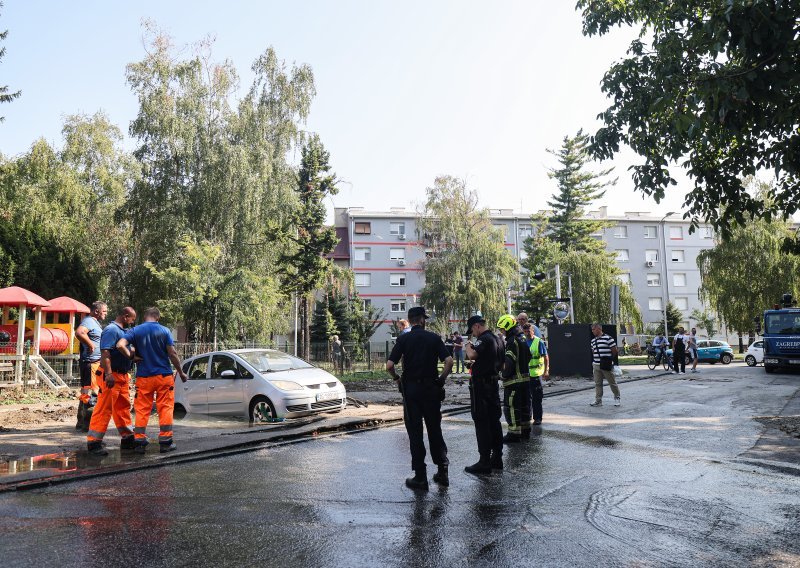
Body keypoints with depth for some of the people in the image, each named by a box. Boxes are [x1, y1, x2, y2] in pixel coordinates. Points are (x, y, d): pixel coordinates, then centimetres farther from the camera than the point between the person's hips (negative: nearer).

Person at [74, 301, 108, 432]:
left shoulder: (95, 322, 20)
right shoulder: (89, 321, -12)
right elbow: (79, 332, -32)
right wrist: (91, 344, -23)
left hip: (96, 362, 11)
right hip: (91, 362, -11)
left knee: (86, 392, 16)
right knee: (91, 393, -10)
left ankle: (81, 423, 26)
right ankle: (88, 424, -7)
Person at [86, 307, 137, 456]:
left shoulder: (123, 331, 17)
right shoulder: (111, 330, -12)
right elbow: (105, 353, -22)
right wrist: (108, 374, -28)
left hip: (123, 376, 10)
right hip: (111, 376, -10)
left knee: (123, 408, 16)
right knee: (104, 409, -7)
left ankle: (128, 438, 25)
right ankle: (94, 442, -3)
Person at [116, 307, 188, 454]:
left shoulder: (135, 331, 2)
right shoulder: (164, 331, -2)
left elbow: (120, 345, -14)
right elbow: (172, 354, -5)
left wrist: (132, 357, -1)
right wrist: (181, 373, 4)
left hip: (143, 377, 2)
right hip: (164, 375, -1)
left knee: (142, 409, 8)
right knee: (165, 408, 5)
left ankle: (140, 442, 9)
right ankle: (165, 442, 6)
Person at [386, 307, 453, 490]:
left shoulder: (404, 339, -3)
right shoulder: (434, 338, 0)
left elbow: (389, 366, -12)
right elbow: (449, 361, -10)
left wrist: (397, 378, 6)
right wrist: (442, 379, 3)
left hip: (411, 388, -1)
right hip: (431, 388, 1)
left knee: (415, 432, 4)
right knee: (435, 429, 14)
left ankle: (420, 477, 6)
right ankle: (442, 471, 18)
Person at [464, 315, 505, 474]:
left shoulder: (483, 339, -15)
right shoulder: (498, 339, 14)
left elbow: (472, 355, -30)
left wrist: (468, 347, -9)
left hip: (481, 384, -9)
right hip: (494, 382, 9)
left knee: (482, 423, -5)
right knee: (494, 421, 14)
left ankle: (484, 462, -2)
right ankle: (497, 458, 20)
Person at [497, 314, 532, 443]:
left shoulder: (512, 341, -17)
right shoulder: (523, 339, 13)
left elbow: (508, 362, -25)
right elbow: (528, 357, 20)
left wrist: (504, 375, -16)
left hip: (514, 380, -10)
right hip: (525, 378, 10)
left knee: (512, 407, -3)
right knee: (524, 405, 18)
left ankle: (514, 433, -1)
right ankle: (525, 430, 28)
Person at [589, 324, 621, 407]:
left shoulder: (608, 338, -9)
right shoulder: (593, 340, 12)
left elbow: (615, 351, -6)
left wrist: (609, 360, 2)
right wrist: (594, 361, 12)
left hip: (606, 366, -6)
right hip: (596, 366, 6)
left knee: (612, 383, 4)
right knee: (597, 384, 7)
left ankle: (617, 398, 21)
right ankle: (598, 400, 11)